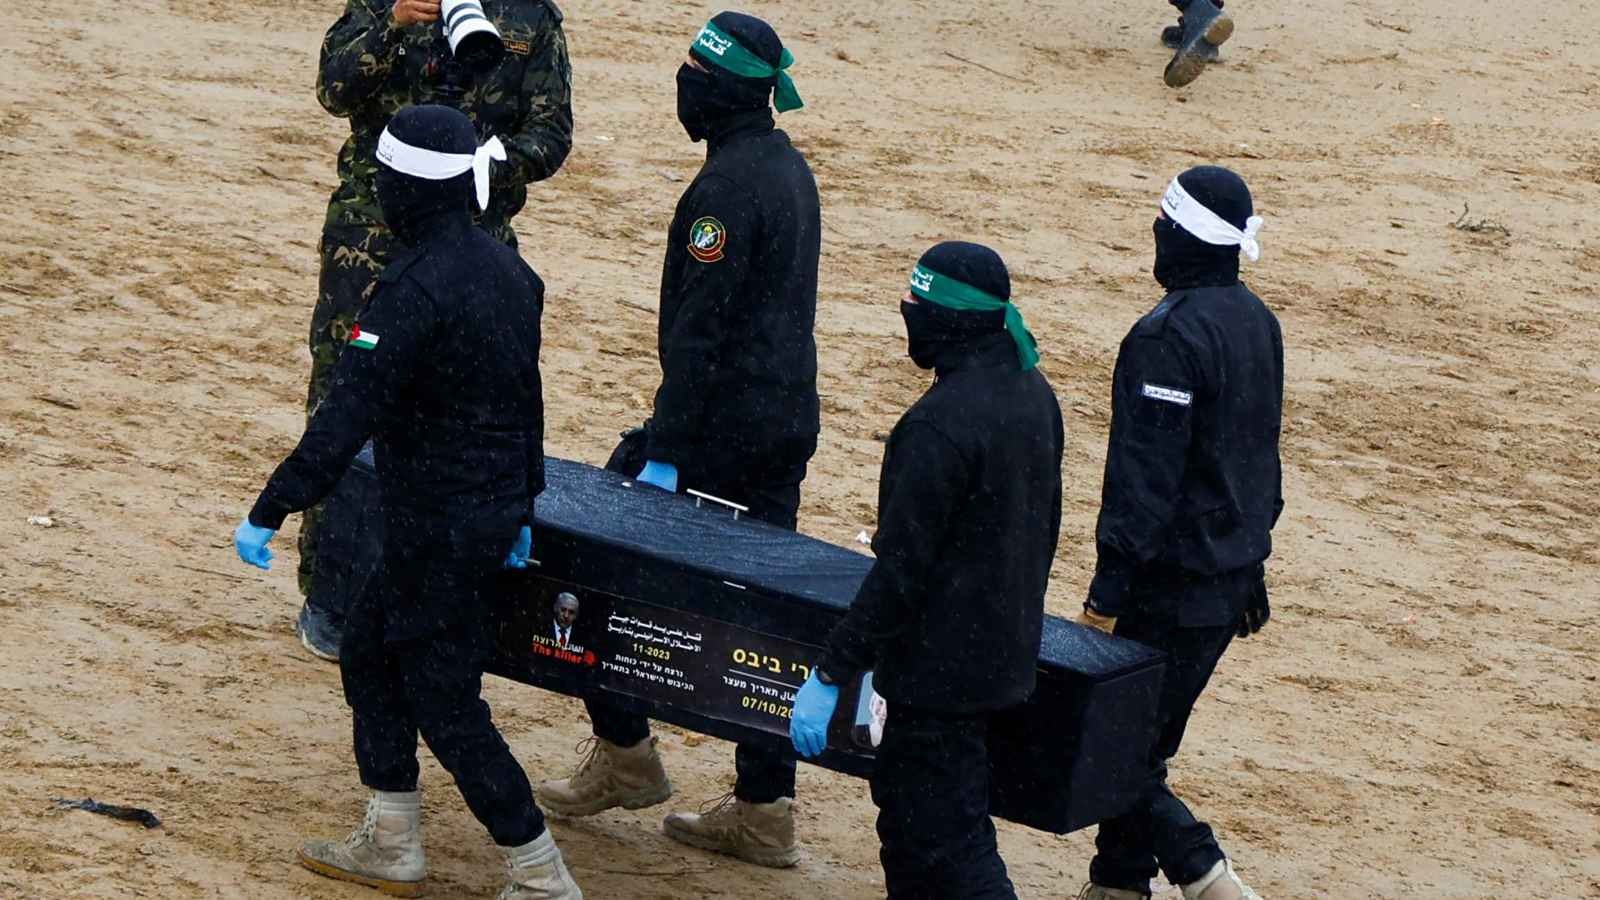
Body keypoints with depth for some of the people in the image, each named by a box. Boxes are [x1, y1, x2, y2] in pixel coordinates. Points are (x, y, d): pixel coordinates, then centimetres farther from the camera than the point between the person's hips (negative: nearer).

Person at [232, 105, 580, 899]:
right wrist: (521, 506, 27)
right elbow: (526, 399, 16)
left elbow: (347, 418, -26)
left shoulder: (414, 289, -23)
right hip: (496, 509, 9)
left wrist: (269, 512, -23)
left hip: (440, 530, -9)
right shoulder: (506, 268, 5)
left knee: (446, 706, 0)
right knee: (369, 654, 22)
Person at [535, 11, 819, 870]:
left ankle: (623, 752, 11)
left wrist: (663, 450, -19)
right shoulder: (790, 166, 12)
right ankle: (763, 809, 11)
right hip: (786, 423, 9)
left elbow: (698, 330, -21)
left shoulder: (728, 184, -18)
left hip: (722, 424, -9)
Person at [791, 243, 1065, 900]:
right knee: (903, 805, 22)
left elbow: (899, 571, -23)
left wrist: (831, 674, -18)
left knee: (950, 843, -3)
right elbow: (1045, 529, 17)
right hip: (1007, 651, 9)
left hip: (943, 667, -9)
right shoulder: (1034, 394, 4)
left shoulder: (941, 423, -24)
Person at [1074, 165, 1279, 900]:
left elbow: (1144, 478, -22)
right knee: (1147, 743, 18)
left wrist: (1107, 592, -19)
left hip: (1174, 583, -9)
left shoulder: (1169, 336, -20)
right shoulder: (1257, 323, 9)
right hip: (1233, 576, 9)